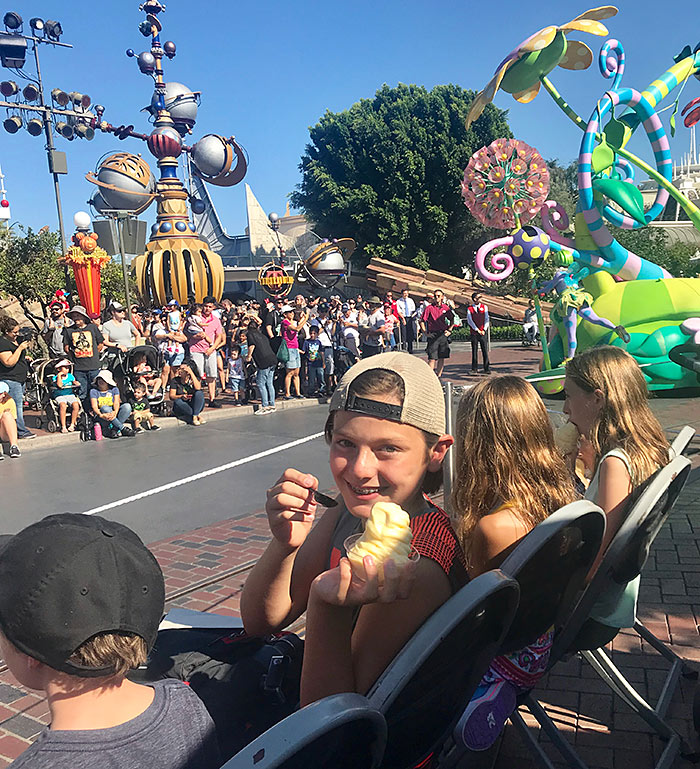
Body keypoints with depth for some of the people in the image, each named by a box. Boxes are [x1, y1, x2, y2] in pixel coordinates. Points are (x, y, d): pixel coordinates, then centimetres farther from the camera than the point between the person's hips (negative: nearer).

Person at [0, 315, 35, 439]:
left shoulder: (14, 340, 16)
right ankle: (22, 431, -5)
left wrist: (25, 357, 17)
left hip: (20, 379, 10)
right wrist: (20, 348, -23)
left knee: (20, 404, 10)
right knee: (17, 405, -8)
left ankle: (20, 428, 14)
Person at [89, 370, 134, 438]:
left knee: (127, 406, -25)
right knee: (104, 408, -35)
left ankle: (114, 429, -33)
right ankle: (123, 428, -35)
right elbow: (94, 406, -7)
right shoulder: (94, 391, 7)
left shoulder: (114, 389, 12)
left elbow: (116, 403, -4)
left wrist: (115, 412, -28)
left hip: (113, 414, 2)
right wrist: (101, 415, -30)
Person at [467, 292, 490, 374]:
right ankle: (474, 369, 9)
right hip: (474, 333, -1)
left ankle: (487, 369, 3)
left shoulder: (484, 307, 9)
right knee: (474, 351, 3)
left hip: (483, 333, 1)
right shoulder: (469, 309, 2)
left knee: (485, 351, -1)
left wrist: (484, 330, -5)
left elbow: (486, 319, 6)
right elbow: (469, 321, -3)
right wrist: (477, 330, -9)